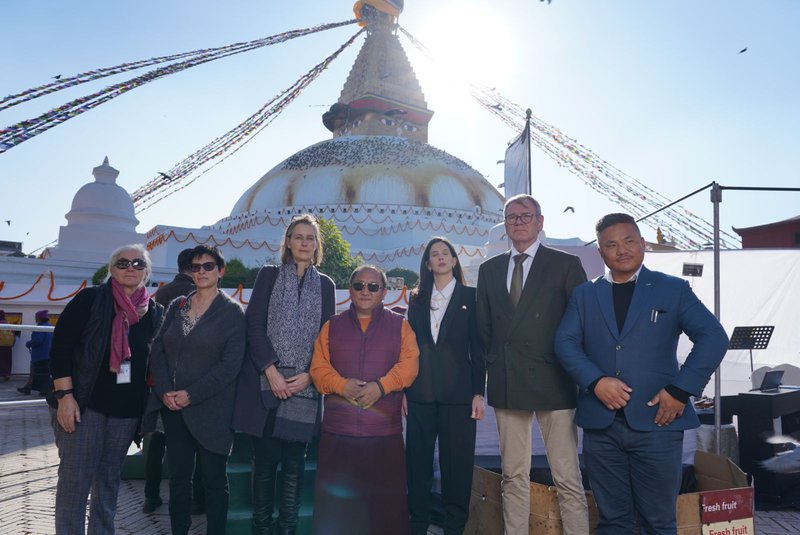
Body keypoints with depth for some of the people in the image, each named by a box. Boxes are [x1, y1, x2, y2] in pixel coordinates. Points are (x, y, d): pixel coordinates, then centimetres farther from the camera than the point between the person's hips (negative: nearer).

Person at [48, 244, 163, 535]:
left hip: (126, 409, 4)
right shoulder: (89, 299, -4)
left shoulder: (154, 312, 7)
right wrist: (65, 395, -14)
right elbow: (60, 346, -8)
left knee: (109, 479, 13)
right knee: (75, 479, -1)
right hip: (83, 403, -3)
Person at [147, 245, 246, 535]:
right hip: (173, 407, 4)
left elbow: (230, 364, -10)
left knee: (214, 480, 6)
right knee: (178, 477, 11)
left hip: (210, 410, -4)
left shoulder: (232, 311, -4)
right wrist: (165, 392, -7)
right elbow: (158, 351, 8)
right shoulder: (176, 306, 10)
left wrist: (191, 395, -14)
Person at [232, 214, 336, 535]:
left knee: (294, 464, 5)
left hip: (304, 386, 1)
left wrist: (309, 375, -8)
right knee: (265, 460, 4)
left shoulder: (325, 285, 11)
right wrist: (271, 370, -13)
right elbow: (254, 324, -2)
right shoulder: (269, 275, 6)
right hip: (266, 382, -1)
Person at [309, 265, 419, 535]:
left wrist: (381, 386, -17)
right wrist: (341, 385, -14)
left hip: (386, 432, -1)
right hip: (337, 431, 1)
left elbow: (409, 364, -2)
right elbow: (319, 367, 4)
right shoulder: (332, 326, 12)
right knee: (335, 503, 7)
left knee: (387, 502, 7)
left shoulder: (399, 325, 9)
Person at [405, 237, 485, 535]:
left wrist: (478, 393, -5)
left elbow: (478, 348, 1)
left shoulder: (470, 296, 4)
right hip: (420, 393, 2)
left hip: (457, 393, -2)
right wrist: (404, 390, 4)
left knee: (457, 465, 3)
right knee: (418, 464, 8)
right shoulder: (417, 299, 11)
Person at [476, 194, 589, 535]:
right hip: (506, 384, 4)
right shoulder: (489, 269, 13)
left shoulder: (566, 265, 1)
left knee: (567, 477, 0)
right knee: (513, 476, 11)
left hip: (553, 382, -3)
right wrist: (494, 363, 7)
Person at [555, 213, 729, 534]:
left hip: (656, 421, -2)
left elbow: (713, 337, -3)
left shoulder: (673, 289, 5)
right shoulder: (584, 294, 11)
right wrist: (595, 381, -14)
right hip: (600, 423, 2)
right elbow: (565, 342, 2)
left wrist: (681, 390, -12)